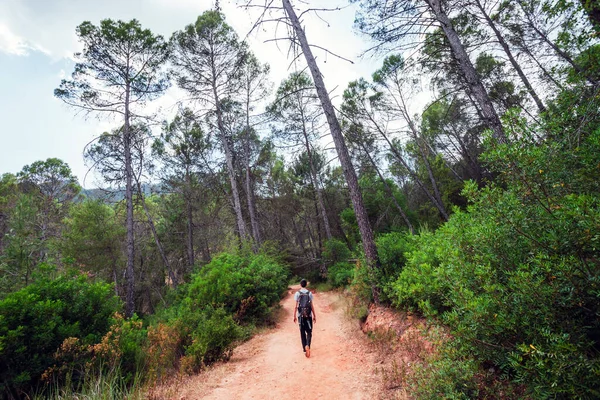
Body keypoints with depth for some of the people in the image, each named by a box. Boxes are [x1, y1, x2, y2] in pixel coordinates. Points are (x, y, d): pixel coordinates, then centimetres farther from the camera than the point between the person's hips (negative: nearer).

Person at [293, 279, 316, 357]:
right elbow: (312, 305, -1)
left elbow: (296, 306, -3)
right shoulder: (309, 293, -2)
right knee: (309, 332, 8)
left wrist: (294, 316, 4)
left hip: (300, 315, 0)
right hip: (308, 315, 0)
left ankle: (305, 349, 12)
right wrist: (314, 315, 6)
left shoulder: (297, 293, -3)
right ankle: (307, 346, -16)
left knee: (302, 333, 11)